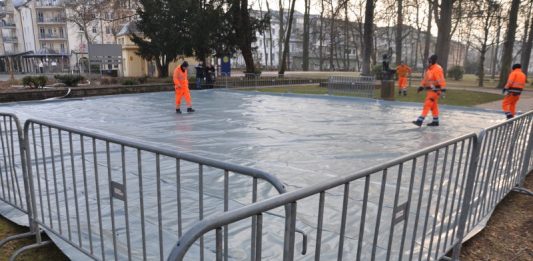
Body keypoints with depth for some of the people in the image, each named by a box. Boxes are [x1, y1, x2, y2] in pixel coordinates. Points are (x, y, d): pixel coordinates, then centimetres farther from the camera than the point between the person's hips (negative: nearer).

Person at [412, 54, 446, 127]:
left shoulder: (437, 69, -16)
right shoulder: (428, 69, 13)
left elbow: (441, 80, -21)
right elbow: (425, 79, 21)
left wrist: (443, 89, -25)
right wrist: (421, 86, 19)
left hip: (435, 90, -9)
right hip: (429, 89, 9)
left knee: (427, 104, -13)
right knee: (433, 106, 14)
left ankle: (420, 121, -17)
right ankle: (435, 121, 23)